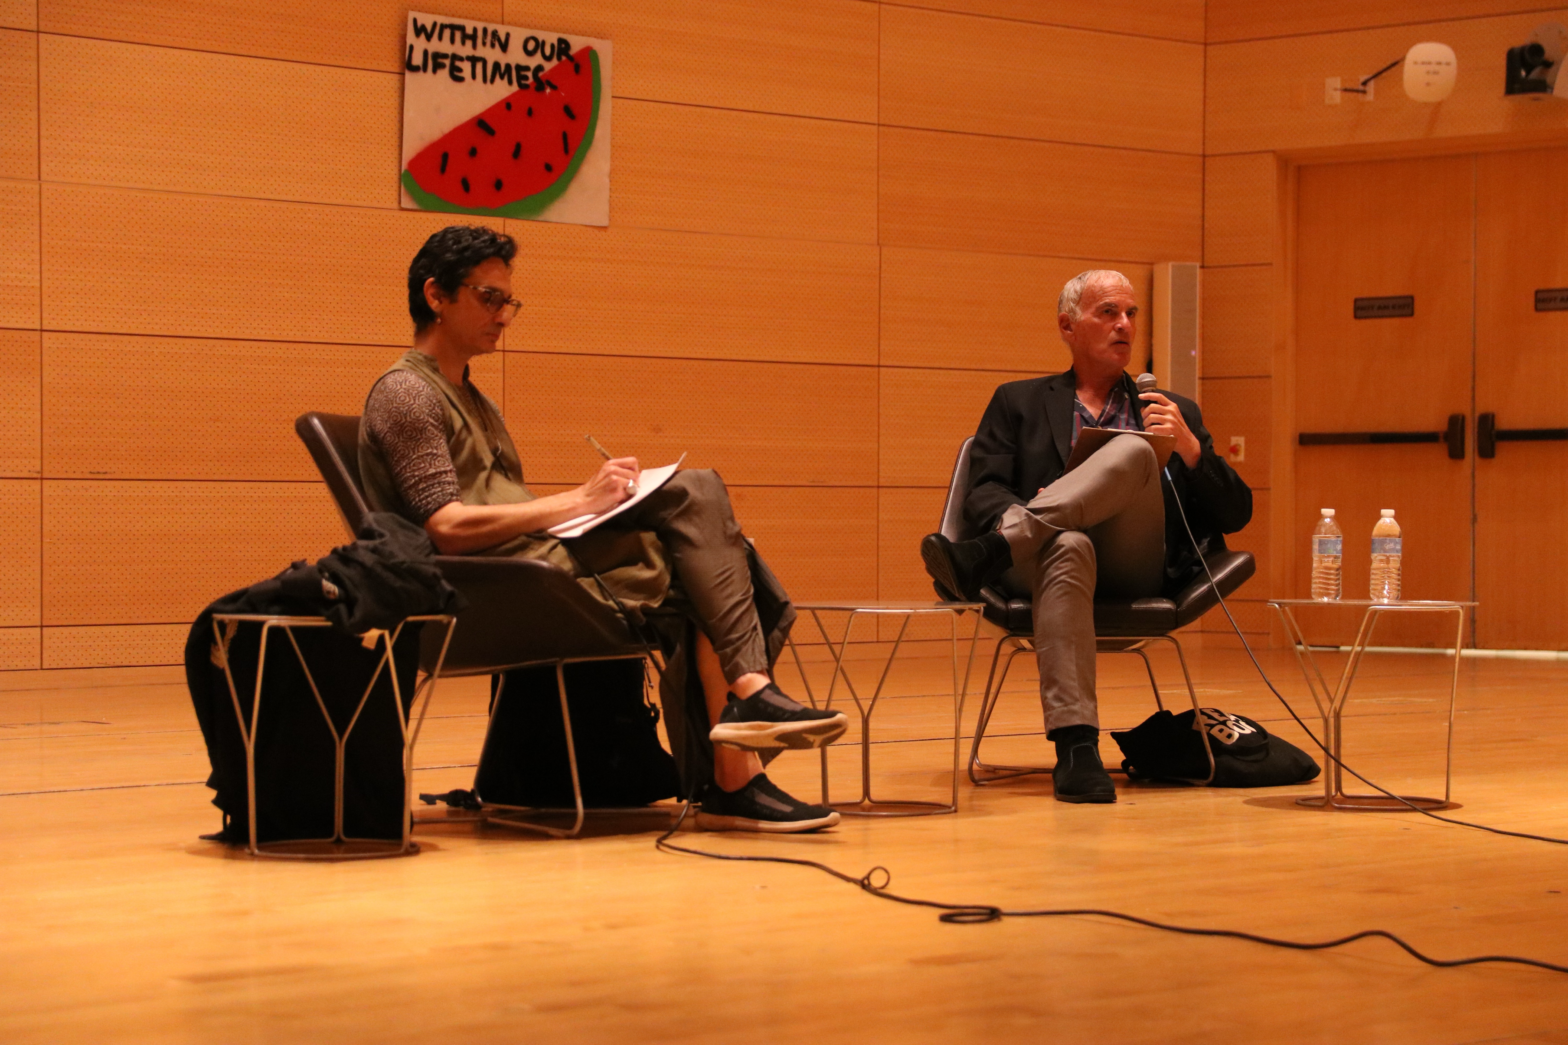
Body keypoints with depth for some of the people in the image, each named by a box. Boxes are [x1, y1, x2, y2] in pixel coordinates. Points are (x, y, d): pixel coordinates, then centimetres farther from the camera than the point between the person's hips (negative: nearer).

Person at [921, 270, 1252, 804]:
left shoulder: (1173, 412, 26)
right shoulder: (1019, 403, 24)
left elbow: (1235, 514, 17)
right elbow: (983, 492, 9)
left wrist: (1189, 446, -2)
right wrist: (1029, 512, -15)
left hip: (1139, 570, 1)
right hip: (1052, 552, -1)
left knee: (1134, 451, -28)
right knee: (1068, 548, -40)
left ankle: (985, 556, -43)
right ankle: (1076, 749, -49)